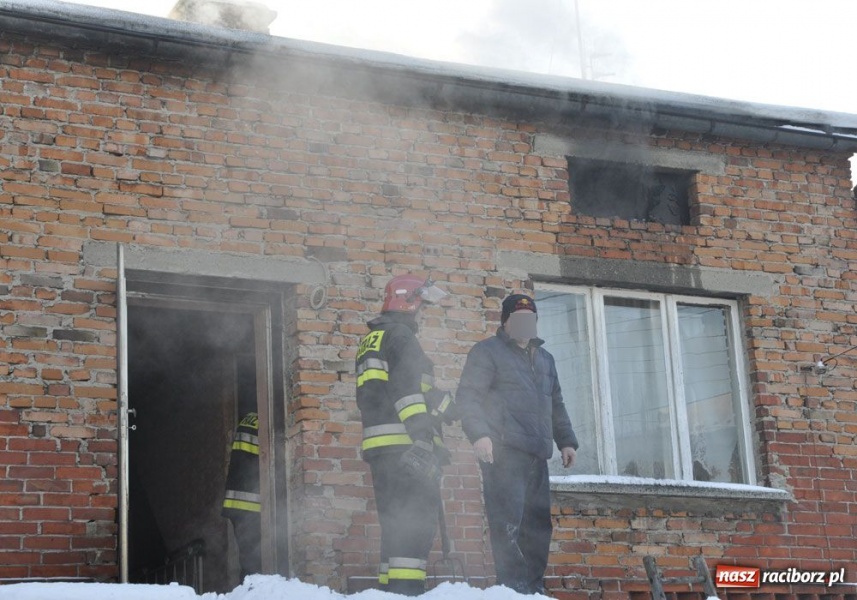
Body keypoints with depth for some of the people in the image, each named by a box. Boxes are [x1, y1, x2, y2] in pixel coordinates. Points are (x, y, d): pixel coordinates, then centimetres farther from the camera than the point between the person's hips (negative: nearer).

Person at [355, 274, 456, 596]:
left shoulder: (370, 342, 25)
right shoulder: (400, 336, -5)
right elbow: (407, 387, -19)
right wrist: (422, 433, -27)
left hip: (379, 446, 9)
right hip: (404, 445, -9)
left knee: (395, 523, 11)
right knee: (417, 520, -13)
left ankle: (389, 589, 10)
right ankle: (408, 588, -21)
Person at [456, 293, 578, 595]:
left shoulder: (544, 359, 27)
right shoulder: (487, 352, 4)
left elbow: (556, 406, 33)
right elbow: (468, 396, -6)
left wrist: (566, 441, 21)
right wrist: (479, 434, -19)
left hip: (536, 455, 7)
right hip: (504, 450, -7)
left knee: (538, 524, 4)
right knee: (508, 522, -13)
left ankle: (534, 587, 10)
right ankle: (514, 588, -14)